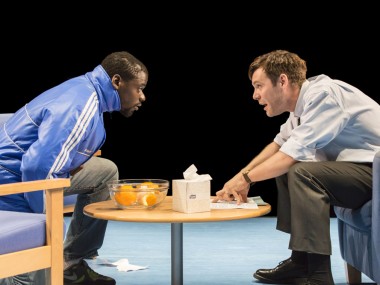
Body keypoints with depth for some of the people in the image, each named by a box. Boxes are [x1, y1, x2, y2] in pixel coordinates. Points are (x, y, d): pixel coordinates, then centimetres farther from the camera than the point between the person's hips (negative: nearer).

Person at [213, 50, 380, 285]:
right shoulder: (305, 101, 8)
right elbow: (280, 143, 21)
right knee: (285, 170, 13)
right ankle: (300, 262, 10)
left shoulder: (323, 94, -20)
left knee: (302, 173, -27)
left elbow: (295, 152, -25)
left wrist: (245, 179, -12)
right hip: (359, 168, 10)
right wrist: (242, 177, 9)